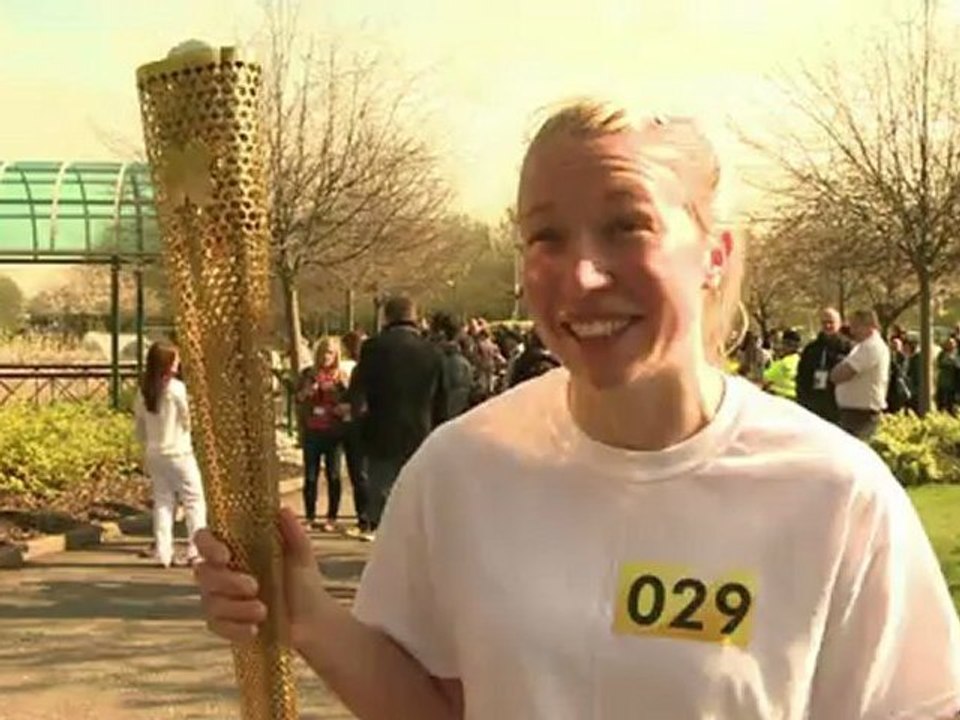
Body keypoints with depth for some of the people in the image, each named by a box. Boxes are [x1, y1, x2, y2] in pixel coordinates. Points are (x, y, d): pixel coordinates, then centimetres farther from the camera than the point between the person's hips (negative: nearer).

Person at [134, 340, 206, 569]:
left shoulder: (144, 391, 4)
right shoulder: (175, 387, -13)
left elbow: (139, 427, 10)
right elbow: (188, 419, -9)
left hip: (154, 454, 6)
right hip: (179, 453, -6)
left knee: (162, 502, 11)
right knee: (194, 500, 2)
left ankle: (163, 553, 9)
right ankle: (195, 551, -3)